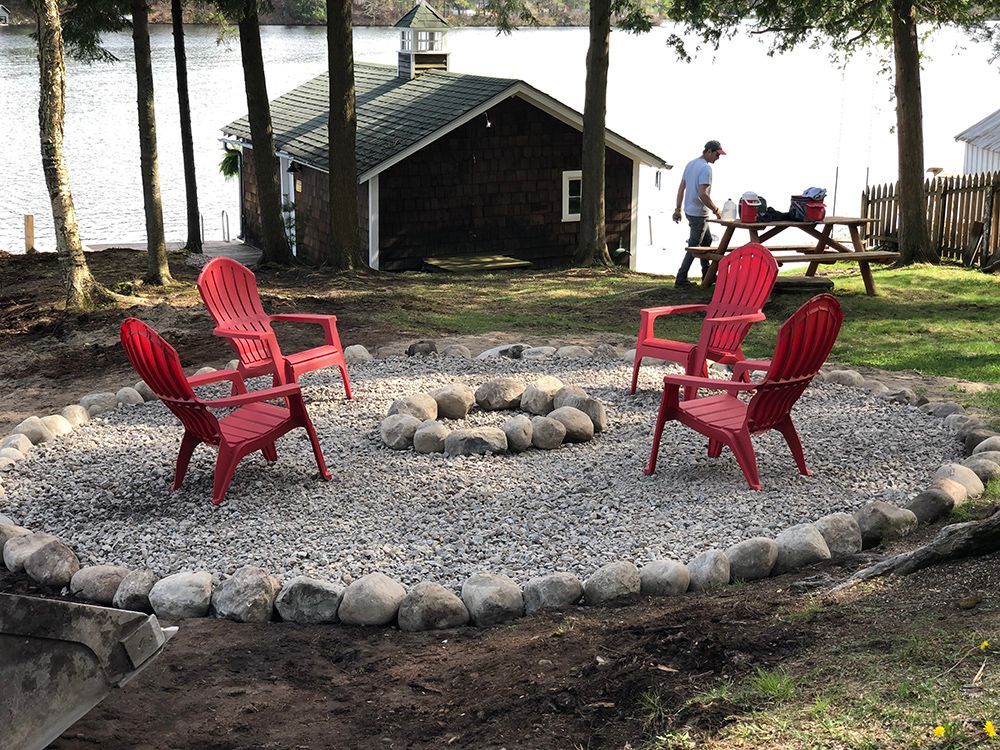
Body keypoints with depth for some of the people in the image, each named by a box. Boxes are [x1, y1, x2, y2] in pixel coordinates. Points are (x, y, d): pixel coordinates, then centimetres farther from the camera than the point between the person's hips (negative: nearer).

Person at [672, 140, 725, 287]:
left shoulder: (690, 164, 11)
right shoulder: (705, 168, -19)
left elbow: (681, 189, 13)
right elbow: (702, 194, -26)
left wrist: (678, 209, 16)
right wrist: (715, 209, -17)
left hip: (689, 210, 10)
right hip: (699, 213, -10)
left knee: (707, 241, 21)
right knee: (694, 247, -2)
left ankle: (707, 275, 27)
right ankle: (681, 278, -1)